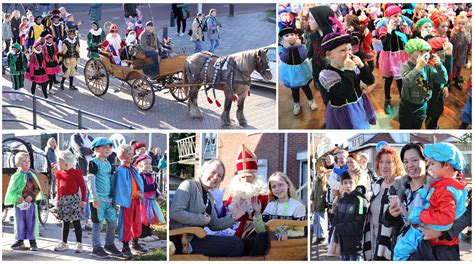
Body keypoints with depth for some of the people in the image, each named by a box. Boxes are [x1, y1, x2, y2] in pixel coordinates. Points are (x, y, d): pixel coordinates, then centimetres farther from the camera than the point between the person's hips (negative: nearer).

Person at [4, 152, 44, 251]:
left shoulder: (32, 176, 2)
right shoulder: (15, 177, 0)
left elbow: (37, 189, 1)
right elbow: (11, 191, -2)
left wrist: (32, 196, -14)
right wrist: (18, 197, -16)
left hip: (31, 203, 0)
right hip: (19, 204, 0)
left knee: (31, 222, 3)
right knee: (20, 222, 5)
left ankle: (32, 241, 10)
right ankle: (20, 241, 17)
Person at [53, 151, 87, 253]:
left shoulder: (76, 172, -9)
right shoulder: (59, 173, 7)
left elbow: (82, 186, -7)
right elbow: (59, 187, 15)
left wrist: (83, 200, -9)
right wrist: (58, 199, 12)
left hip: (74, 199, -6)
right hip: (63, 200, 6)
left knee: (76, 222, -2)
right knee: (65, 222, 13)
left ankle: (79, 244, 2)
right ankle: (64, 243, 21)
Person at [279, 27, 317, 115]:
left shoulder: (300, 46, -17)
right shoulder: (283, 48, -17)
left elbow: (303, 57, -30)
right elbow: (283, 59, -29)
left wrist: (299, 46, -33)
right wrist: (285, 48, -35)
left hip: (301, 69, -1)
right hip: (290, 71, 1)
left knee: (305, 86, 14)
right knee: (294, 89, 16)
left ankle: (311, 101, 38)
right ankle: (296, 104, 37)